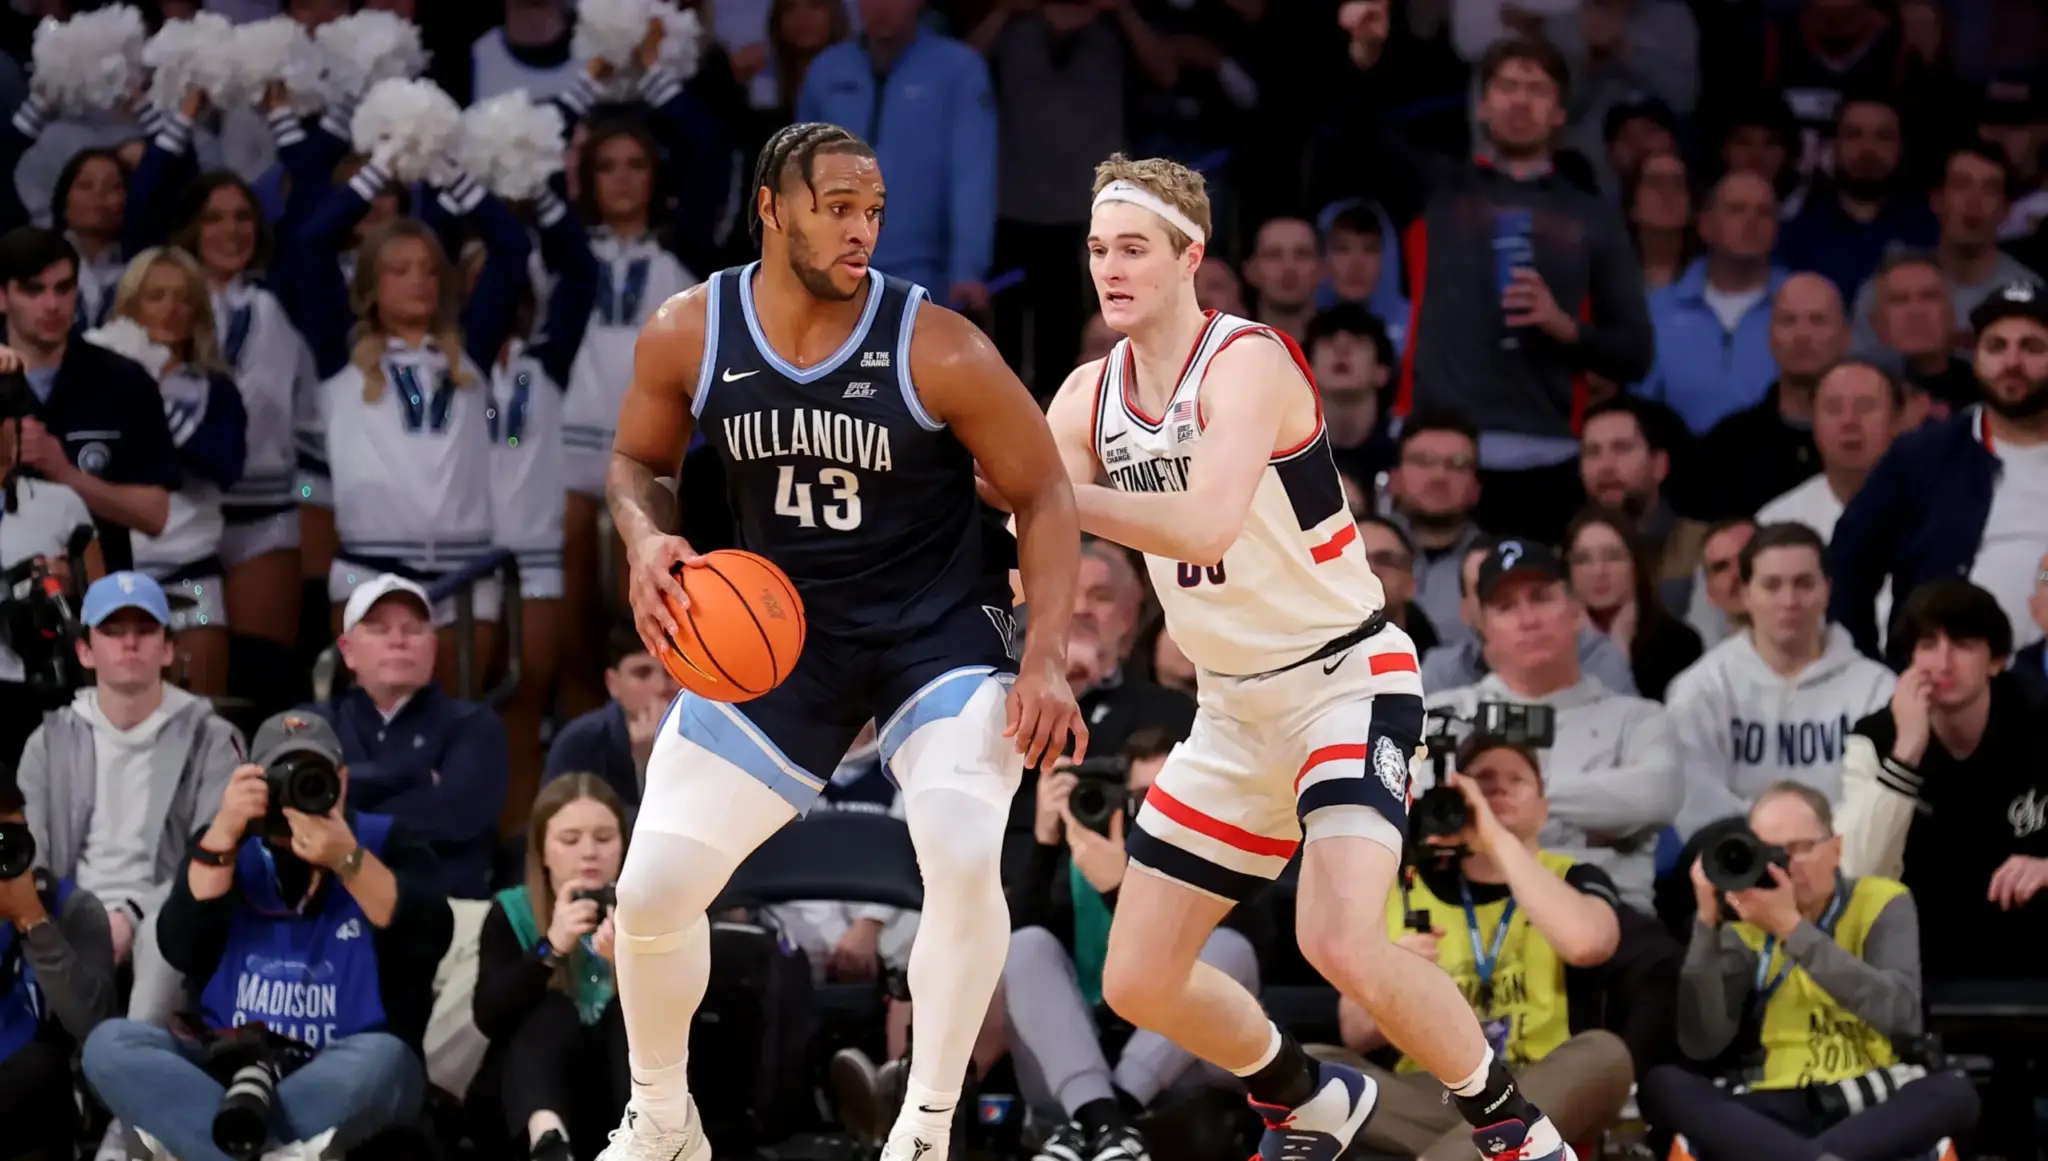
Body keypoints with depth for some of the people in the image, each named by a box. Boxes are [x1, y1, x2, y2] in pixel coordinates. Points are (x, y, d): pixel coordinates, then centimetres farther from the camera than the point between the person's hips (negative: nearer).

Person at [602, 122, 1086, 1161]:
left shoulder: (936, 350, -19)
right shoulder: (688, 335, -11)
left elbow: (1043, 497, -9)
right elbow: (638, 461, 9)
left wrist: (1045, 662, -19)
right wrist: (647, 540, -14)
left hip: (942, 625, -3)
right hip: (780, 633, 3)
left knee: (965, 857, -27)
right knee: (651, 888, -2)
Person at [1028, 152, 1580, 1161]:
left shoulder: (1246, 361, -20)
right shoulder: (1087, 398, 2)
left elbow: (1206, 523, -36)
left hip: (1345, 679, -8)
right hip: (1234, 708, 8)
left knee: (1342, 943, -28)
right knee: (1138, 983, 7)